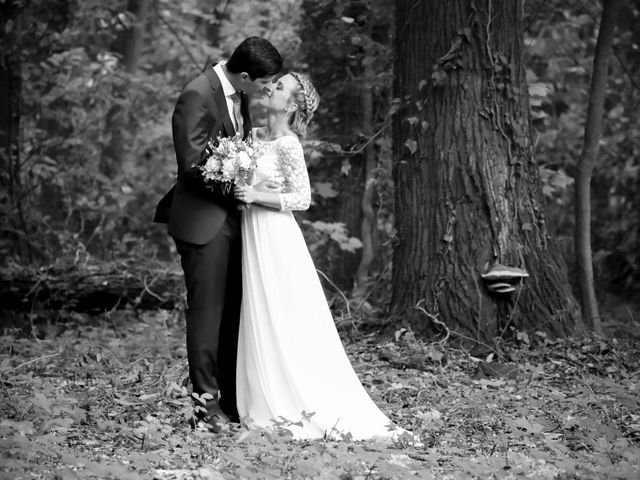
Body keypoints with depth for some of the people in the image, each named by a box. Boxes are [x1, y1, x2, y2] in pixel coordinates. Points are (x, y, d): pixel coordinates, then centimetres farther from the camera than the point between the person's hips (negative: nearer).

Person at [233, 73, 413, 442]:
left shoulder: (288, 145, -13)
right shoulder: (257, 137, 11)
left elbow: (302, 198, -13)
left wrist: (256, 196, -19)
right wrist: (240, 191, 5)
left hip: (276, 238, -8)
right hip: (255, 235, 8)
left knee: (284, 323, -3)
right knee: (262, 323, 10)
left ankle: (300, 407, 5)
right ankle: (272, 403, 17)